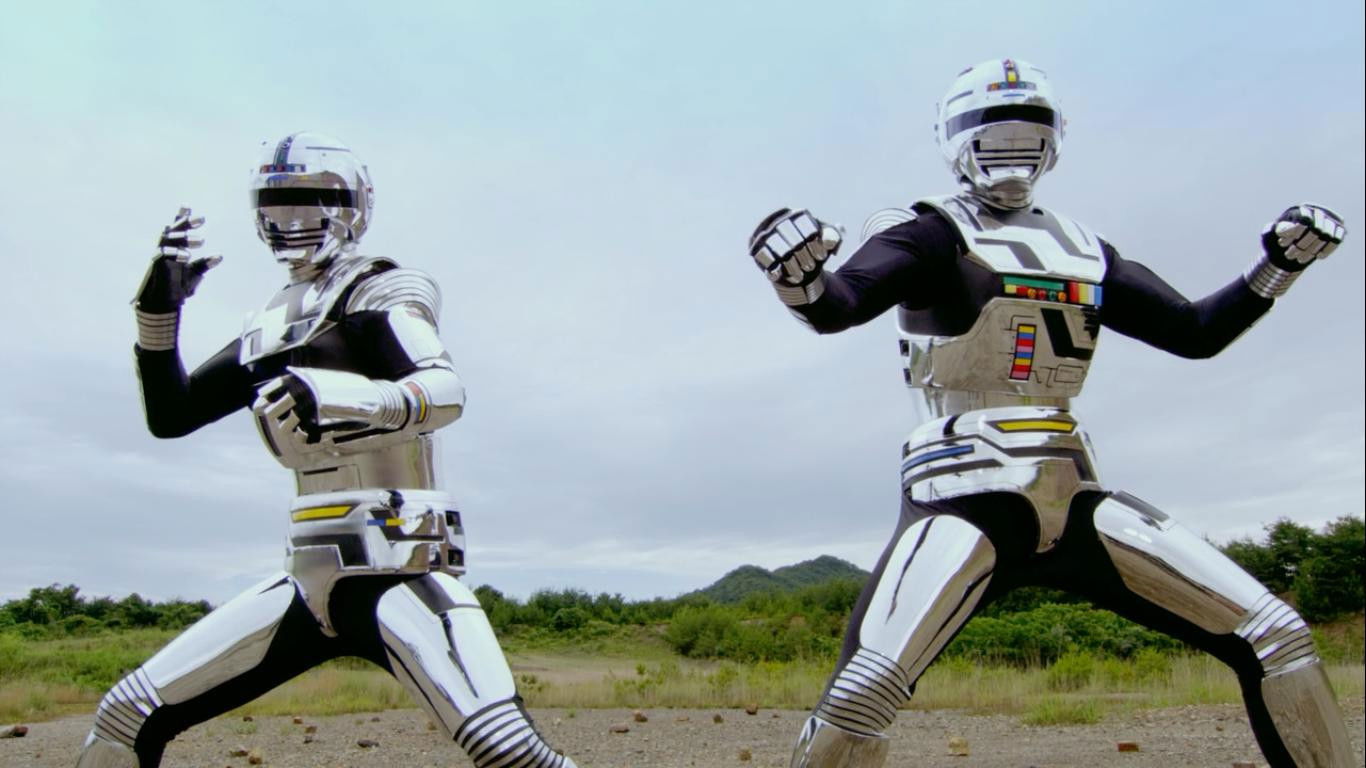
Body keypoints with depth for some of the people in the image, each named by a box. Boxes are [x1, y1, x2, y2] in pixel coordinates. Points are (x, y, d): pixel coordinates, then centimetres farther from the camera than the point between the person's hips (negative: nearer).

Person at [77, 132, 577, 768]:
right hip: (311, 575, 7)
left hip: (399, 566, -7)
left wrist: (335, 397, -40)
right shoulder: (269, 325, 18)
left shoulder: (379, 292, -2)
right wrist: (158, 311, 6)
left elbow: (445, 392, -22)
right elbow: (170, 416, 20)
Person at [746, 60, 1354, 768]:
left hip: (1070, 493, 6)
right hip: (966, 490, -6)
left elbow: (1196, 333, 24)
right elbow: (839, 307, -18)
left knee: (1278, 639, 3)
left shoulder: (1082, 249, 19)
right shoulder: (932, 229, 0)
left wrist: (1280, 263, 12)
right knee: (866, 688, -26)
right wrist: (801, 282, -40)